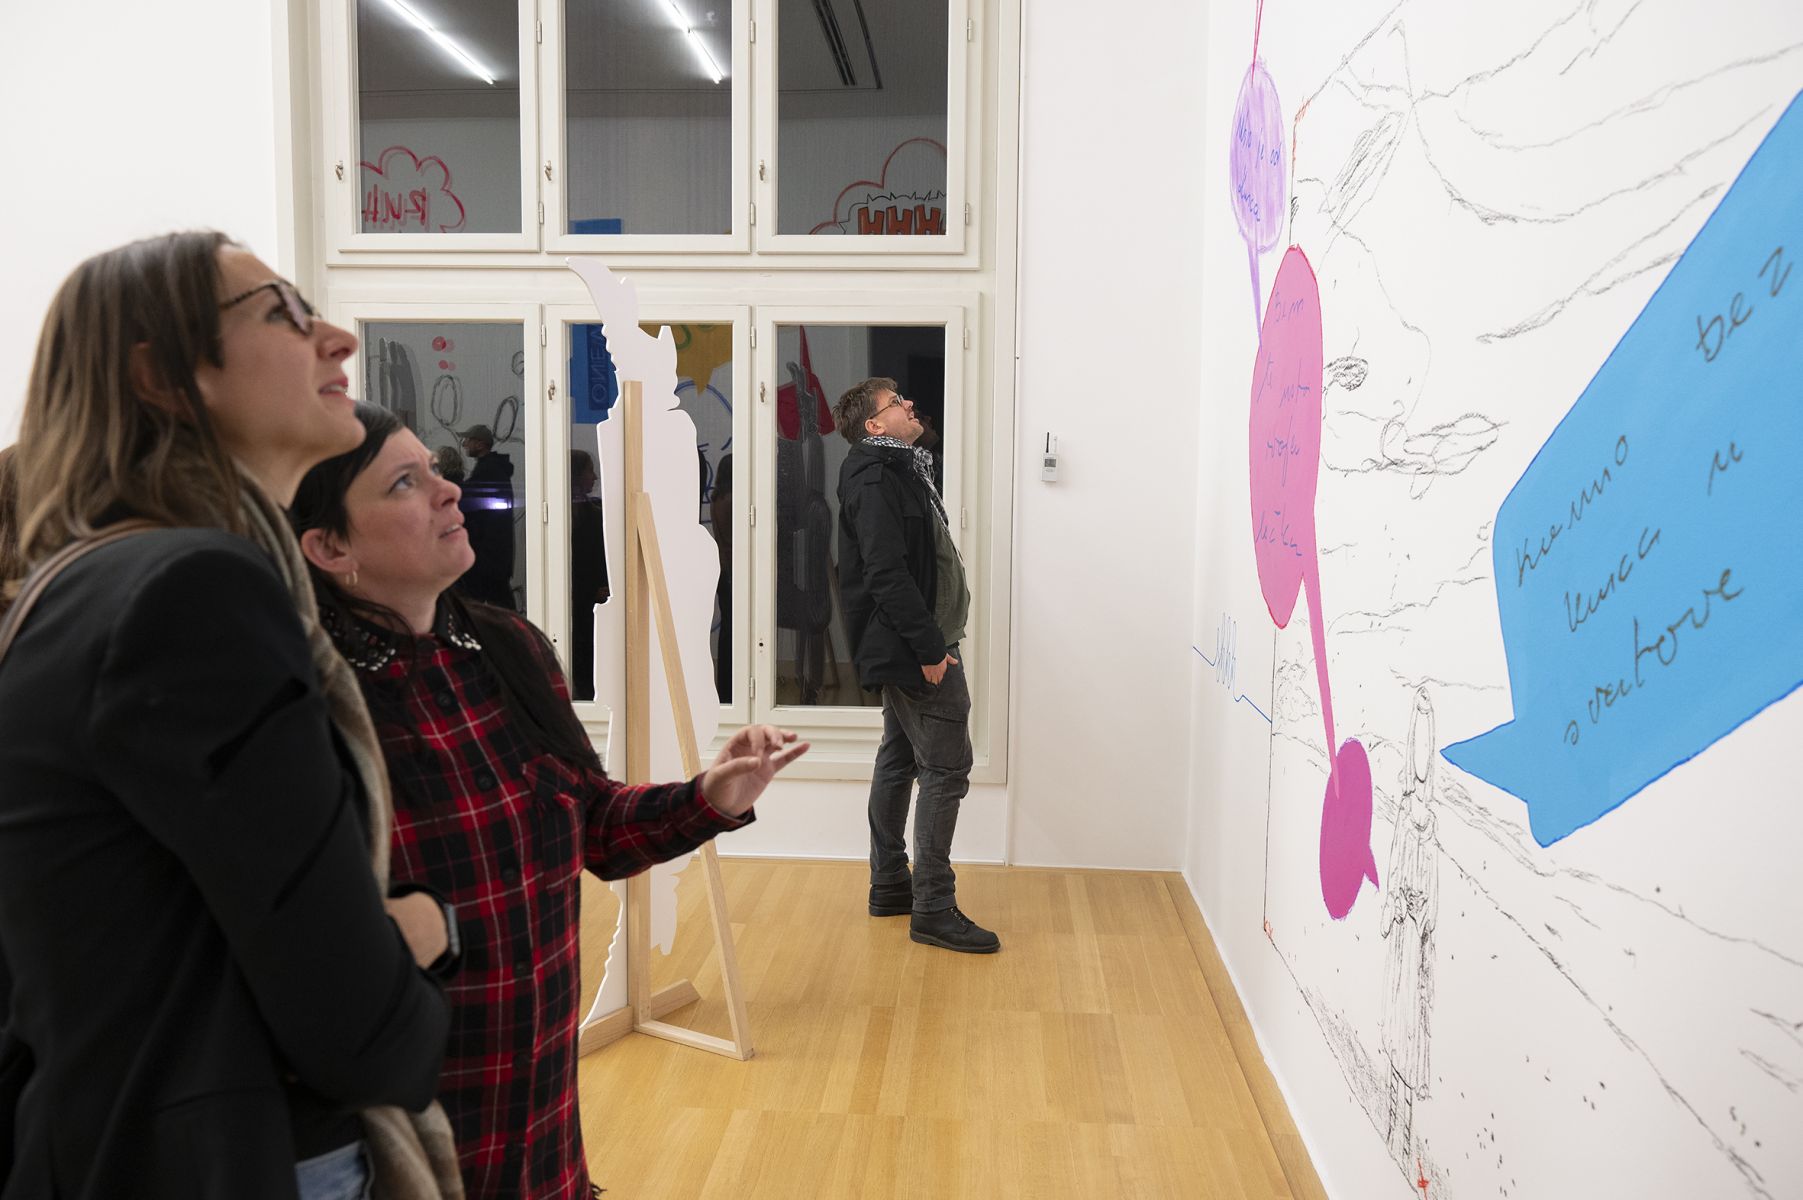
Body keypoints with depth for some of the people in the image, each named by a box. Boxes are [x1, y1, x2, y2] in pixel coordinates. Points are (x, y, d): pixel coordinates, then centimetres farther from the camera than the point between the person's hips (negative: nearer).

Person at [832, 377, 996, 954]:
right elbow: (886, 572, -23)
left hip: (905, 645, 11)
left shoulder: (899, 470, 17)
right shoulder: (875, 479, -15)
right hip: (916, 645, -11)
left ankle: (889, 886, 25)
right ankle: (933, 909, -2)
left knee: (899, 760, 15)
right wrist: (929, 646, -24)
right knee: (946, 767, -8)